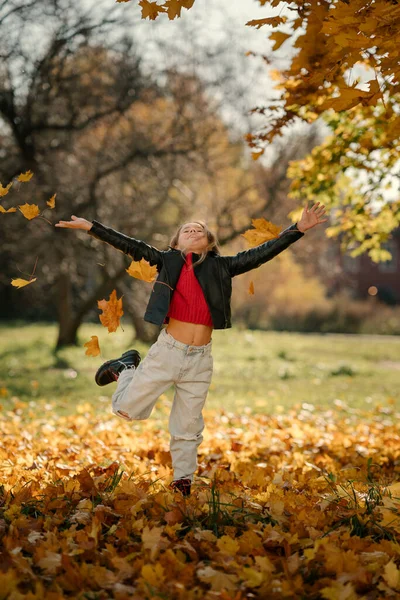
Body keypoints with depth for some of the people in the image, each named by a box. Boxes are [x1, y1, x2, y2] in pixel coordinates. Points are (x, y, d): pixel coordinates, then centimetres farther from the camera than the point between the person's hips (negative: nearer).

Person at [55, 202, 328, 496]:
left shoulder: (221, 267, 6)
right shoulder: (168, 261, 2)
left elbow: (261, 254, 5)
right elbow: (131, 245, -2)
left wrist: (298, 229, -1)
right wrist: (89, 226, -7)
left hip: (201, 360, 1)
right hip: (167, 350, -1)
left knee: (187, 428, 10)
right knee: (127, 409, 6)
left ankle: (182, 483, 28)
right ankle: (127, 367, 34)